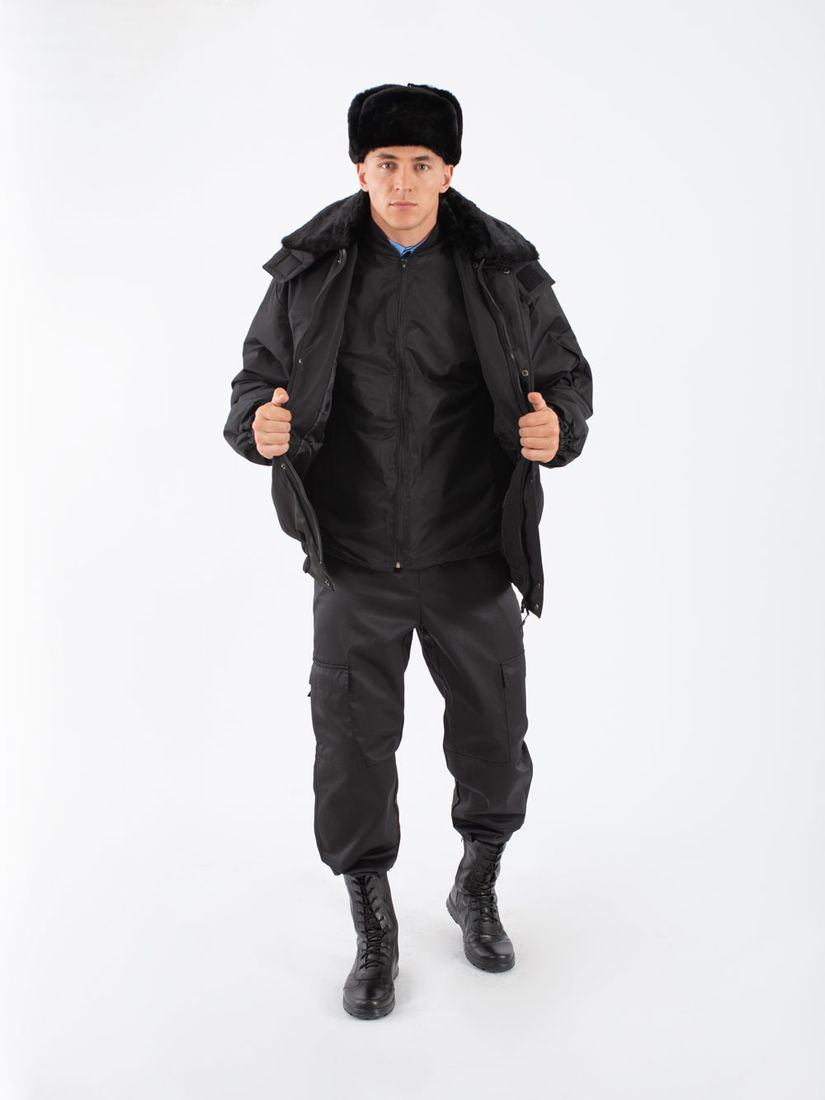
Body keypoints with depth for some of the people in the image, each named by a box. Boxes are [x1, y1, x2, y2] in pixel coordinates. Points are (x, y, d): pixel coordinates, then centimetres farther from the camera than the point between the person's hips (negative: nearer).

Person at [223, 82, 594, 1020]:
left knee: (493, 747, 11)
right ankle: (374, 935, 32)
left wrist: (557, 428, -20)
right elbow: (261, 373, 4)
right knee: (353, 750, 6)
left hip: (472, 563, 0)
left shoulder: (502, 268, -3)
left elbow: (565, 373, 3)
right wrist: (258, 424, -19)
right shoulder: (310, 270, -2)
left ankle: (477, 889, 43)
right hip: (355, 566, 0)